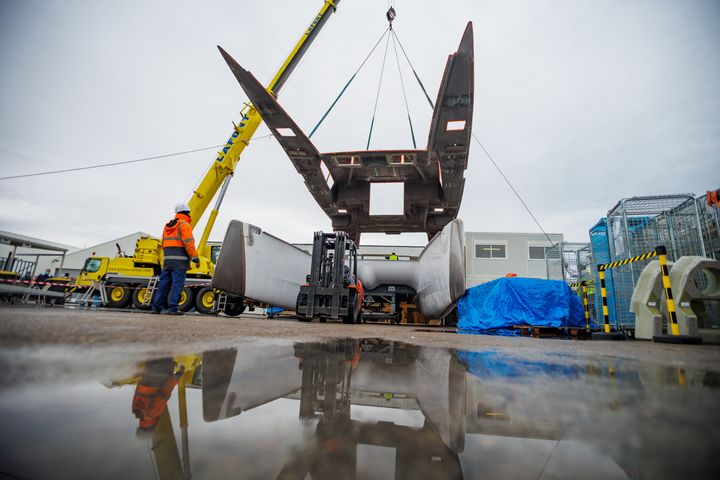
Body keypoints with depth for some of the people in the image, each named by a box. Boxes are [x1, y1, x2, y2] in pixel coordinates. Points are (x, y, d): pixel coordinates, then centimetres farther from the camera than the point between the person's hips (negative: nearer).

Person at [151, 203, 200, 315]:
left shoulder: (168, 226, 21)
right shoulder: (184, 225, -5)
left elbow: (164, 244, 22)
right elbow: (189, 243, -14)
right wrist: (195, 258, -11)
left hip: (167, 259, 8)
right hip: (179, 260, -8)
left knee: (164, 283, 10)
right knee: (177, 284, -6)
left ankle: (156, 307, 11)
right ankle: (173, 308, -7)